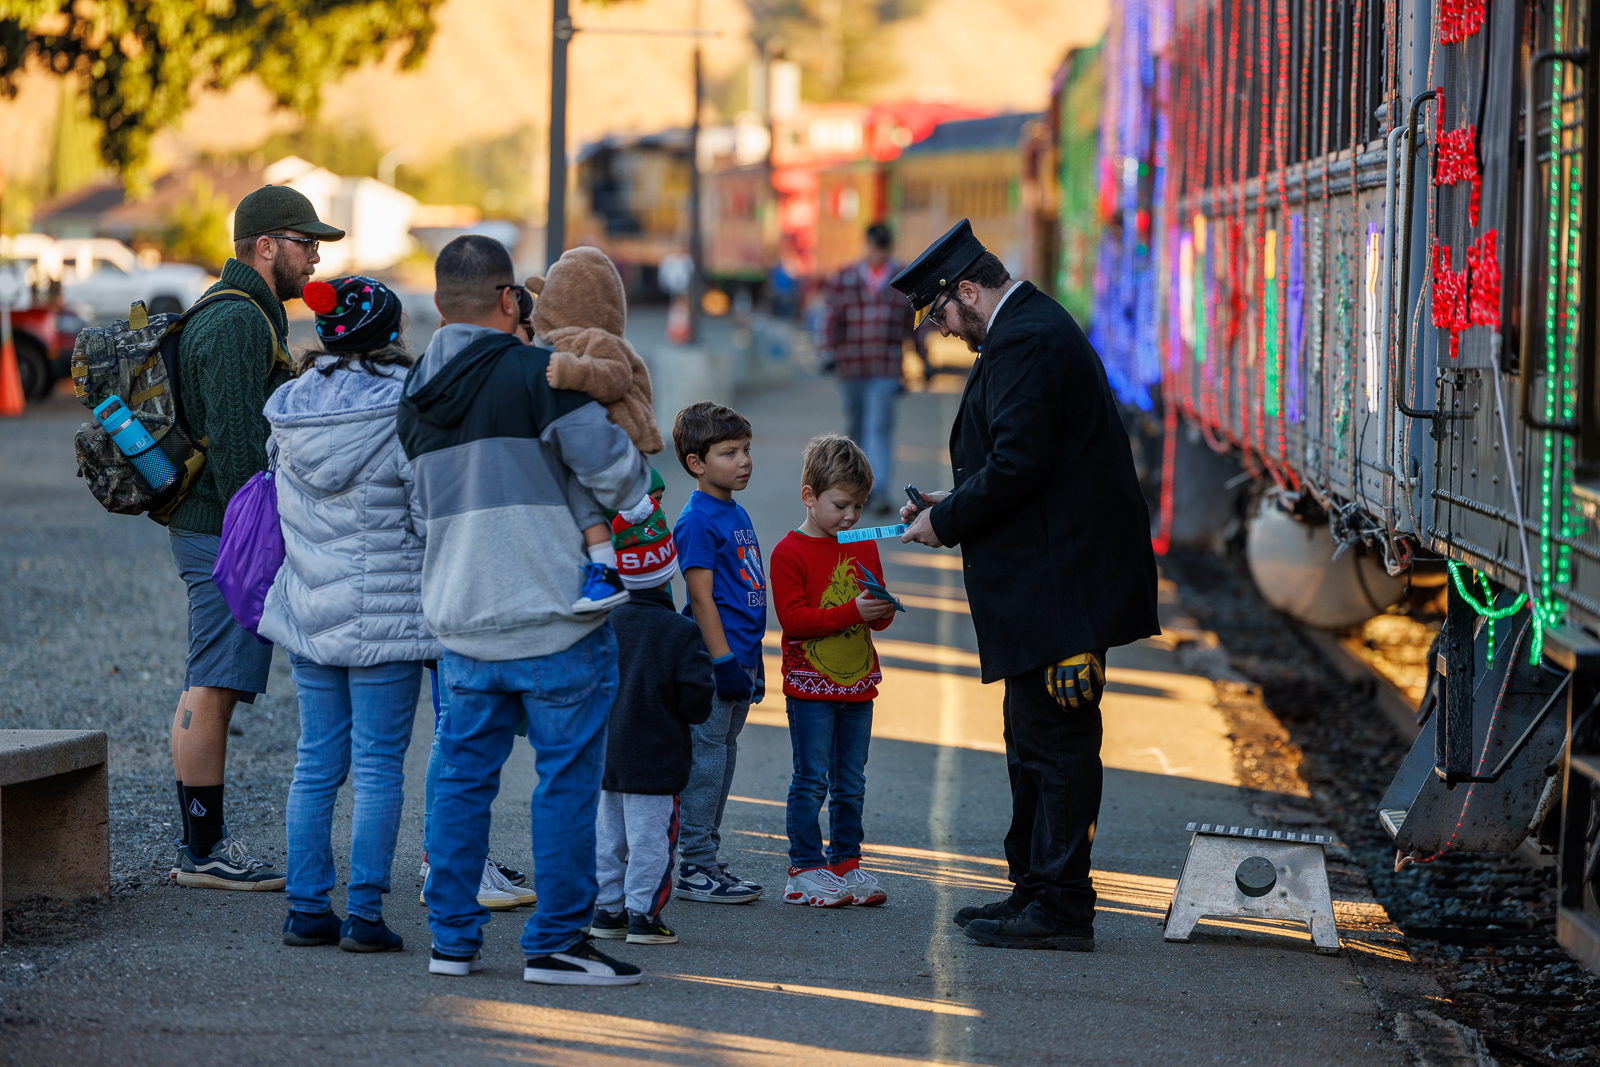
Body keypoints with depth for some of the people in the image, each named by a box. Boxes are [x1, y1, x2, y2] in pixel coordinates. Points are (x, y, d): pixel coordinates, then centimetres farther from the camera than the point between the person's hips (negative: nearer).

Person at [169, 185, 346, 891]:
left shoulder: (240, 316, 20)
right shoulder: (238, 323, -15)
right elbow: (234, 442, -21)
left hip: (215, 531, 11)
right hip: (227, 535, -11)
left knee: (210, 689, 11)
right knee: (213, 688, -8)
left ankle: (202, 845, 14)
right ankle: (204, 851, -5)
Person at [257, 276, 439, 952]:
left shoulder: (289, 412, 4)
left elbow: (282, 506, 12)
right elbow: (432, 519, -11)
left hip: (307, 610, 5)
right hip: (387, 616, -5)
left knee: (316, 763, 11)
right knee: (378, 765, 0)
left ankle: (307, 908, 13)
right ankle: (364, 915, -1)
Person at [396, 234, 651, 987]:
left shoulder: (416, 394, 9)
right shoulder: (536, 373, -12)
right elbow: (613, 468, -13)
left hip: (460, 619, 6)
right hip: (555, 615, -6)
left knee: (464, 774, 14)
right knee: (567, 777, 1)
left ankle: (452, 937, 15)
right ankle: (556, 943, 3)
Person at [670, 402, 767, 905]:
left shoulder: (737, 515, 14)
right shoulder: (697, 521, -13)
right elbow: (702, 598, -17)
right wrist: (723, 661, -19)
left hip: (736, 658, 9)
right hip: (711, 658, -9)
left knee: (722, 754, 13)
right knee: (706, 757, -5)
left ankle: (707, 859, 20)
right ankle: (695, 867, -1)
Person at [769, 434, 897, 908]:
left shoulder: (865, 547, 11)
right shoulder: (790, 552, -8)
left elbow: (878, 616, 16)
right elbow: (793, 618, -17)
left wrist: (883, 611, -8)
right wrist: (853, 611, -23)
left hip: (857, 685, 6)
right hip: (810, 686, -6)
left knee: (851, 782, 9)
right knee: (812, 780, -5)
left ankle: (846, 862, 18)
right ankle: (805, 869, 1)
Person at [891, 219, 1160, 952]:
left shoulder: (1025, 343, -16)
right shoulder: (1035, 328, 18)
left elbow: (1017, 466, -24)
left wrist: (947, 521, -11)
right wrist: (956, 505, 14)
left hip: (1058, 584, -11)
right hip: (1053, 581, 11)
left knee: (1056, 744, -7)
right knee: (1033, 743, 16)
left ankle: (1059, 907, -3)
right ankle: (1036, 891, 23)